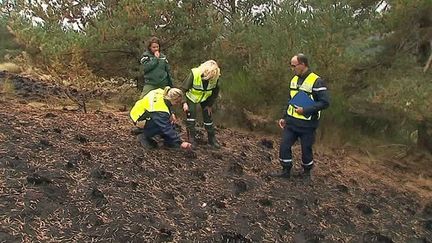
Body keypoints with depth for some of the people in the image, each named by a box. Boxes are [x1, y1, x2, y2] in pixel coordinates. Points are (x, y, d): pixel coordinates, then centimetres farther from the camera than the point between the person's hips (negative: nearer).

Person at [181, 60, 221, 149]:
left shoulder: (215, 77, -23)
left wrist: (210, 105, -5)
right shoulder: (194, 74, -32)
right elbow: (183, 89, -23)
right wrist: (184, 102, -27)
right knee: (191, 118, -10)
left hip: (205, 98, 3)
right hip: (192, 97, -3)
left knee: (208, 118, 4)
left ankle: (212, 140, 18)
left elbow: (215, 92, -7)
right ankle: (191, 140, 3)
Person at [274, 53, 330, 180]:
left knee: (306, 150, 9)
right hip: (291, 123, 6)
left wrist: (305, 110, -22)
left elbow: (325, 102, -18)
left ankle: (307, 172, 33)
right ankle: (286, 171, 22)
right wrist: (284, 117, 12)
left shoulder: (316, 81, -15)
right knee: (284, 146, 3)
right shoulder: (294, 79, 8)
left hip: (307, 125, -6)